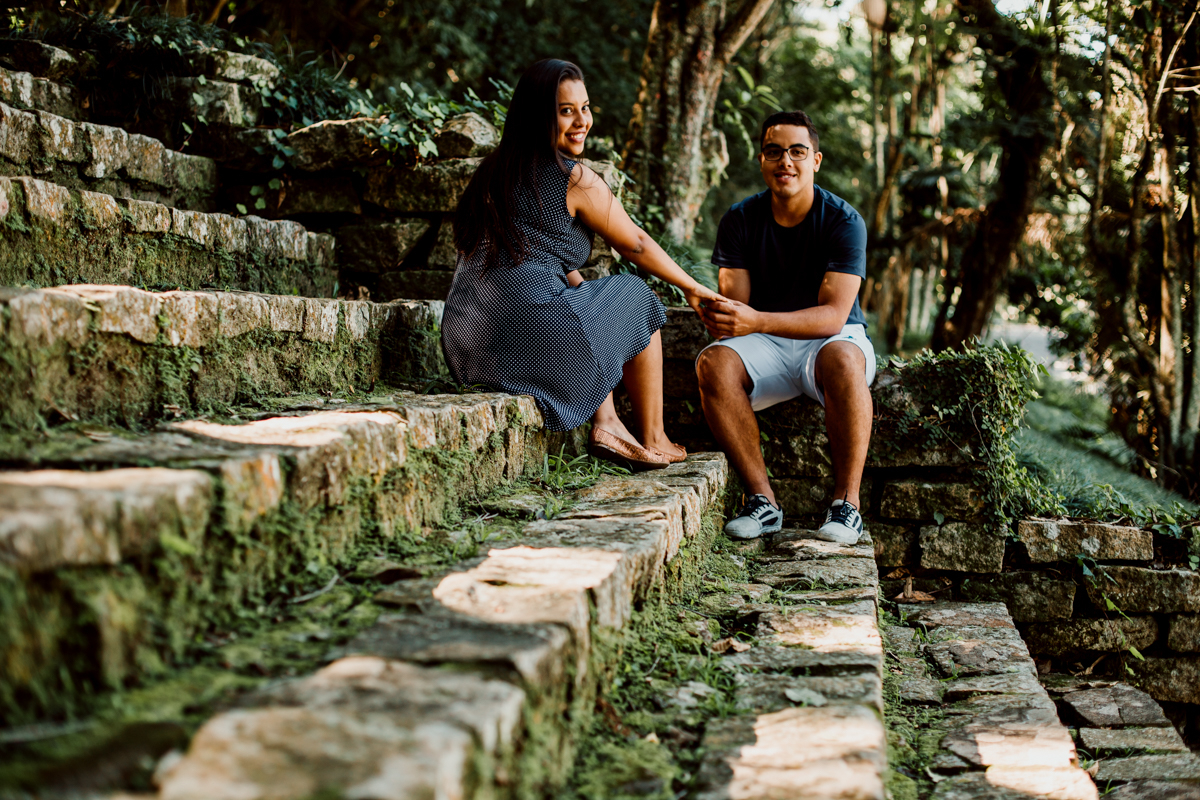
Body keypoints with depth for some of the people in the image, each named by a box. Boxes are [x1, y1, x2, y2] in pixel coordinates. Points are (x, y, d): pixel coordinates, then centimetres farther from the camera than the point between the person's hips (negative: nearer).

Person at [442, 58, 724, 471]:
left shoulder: (495, 168, 16)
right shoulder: (574, 178, -6)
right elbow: (636, 245, 6)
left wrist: (583, 290, 37)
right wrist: (693, 289, 21)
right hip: (529, 337, -8)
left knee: (592, 302, 32)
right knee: (635, 297, 18)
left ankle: (607, 425, 21)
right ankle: (652, 443, 24)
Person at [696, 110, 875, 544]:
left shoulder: (843, 221, -11)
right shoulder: (740, 220, -1)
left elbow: (834, 315, -21)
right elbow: (737, 303, -6)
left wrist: (756, 321, -37)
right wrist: (719, 317, -33)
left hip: (830, 338, -3)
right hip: (766, 348, 3)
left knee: (842, 360, -38)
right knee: (713, 362, -29)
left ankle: (847, 503, -28)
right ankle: (762, 499, -22)